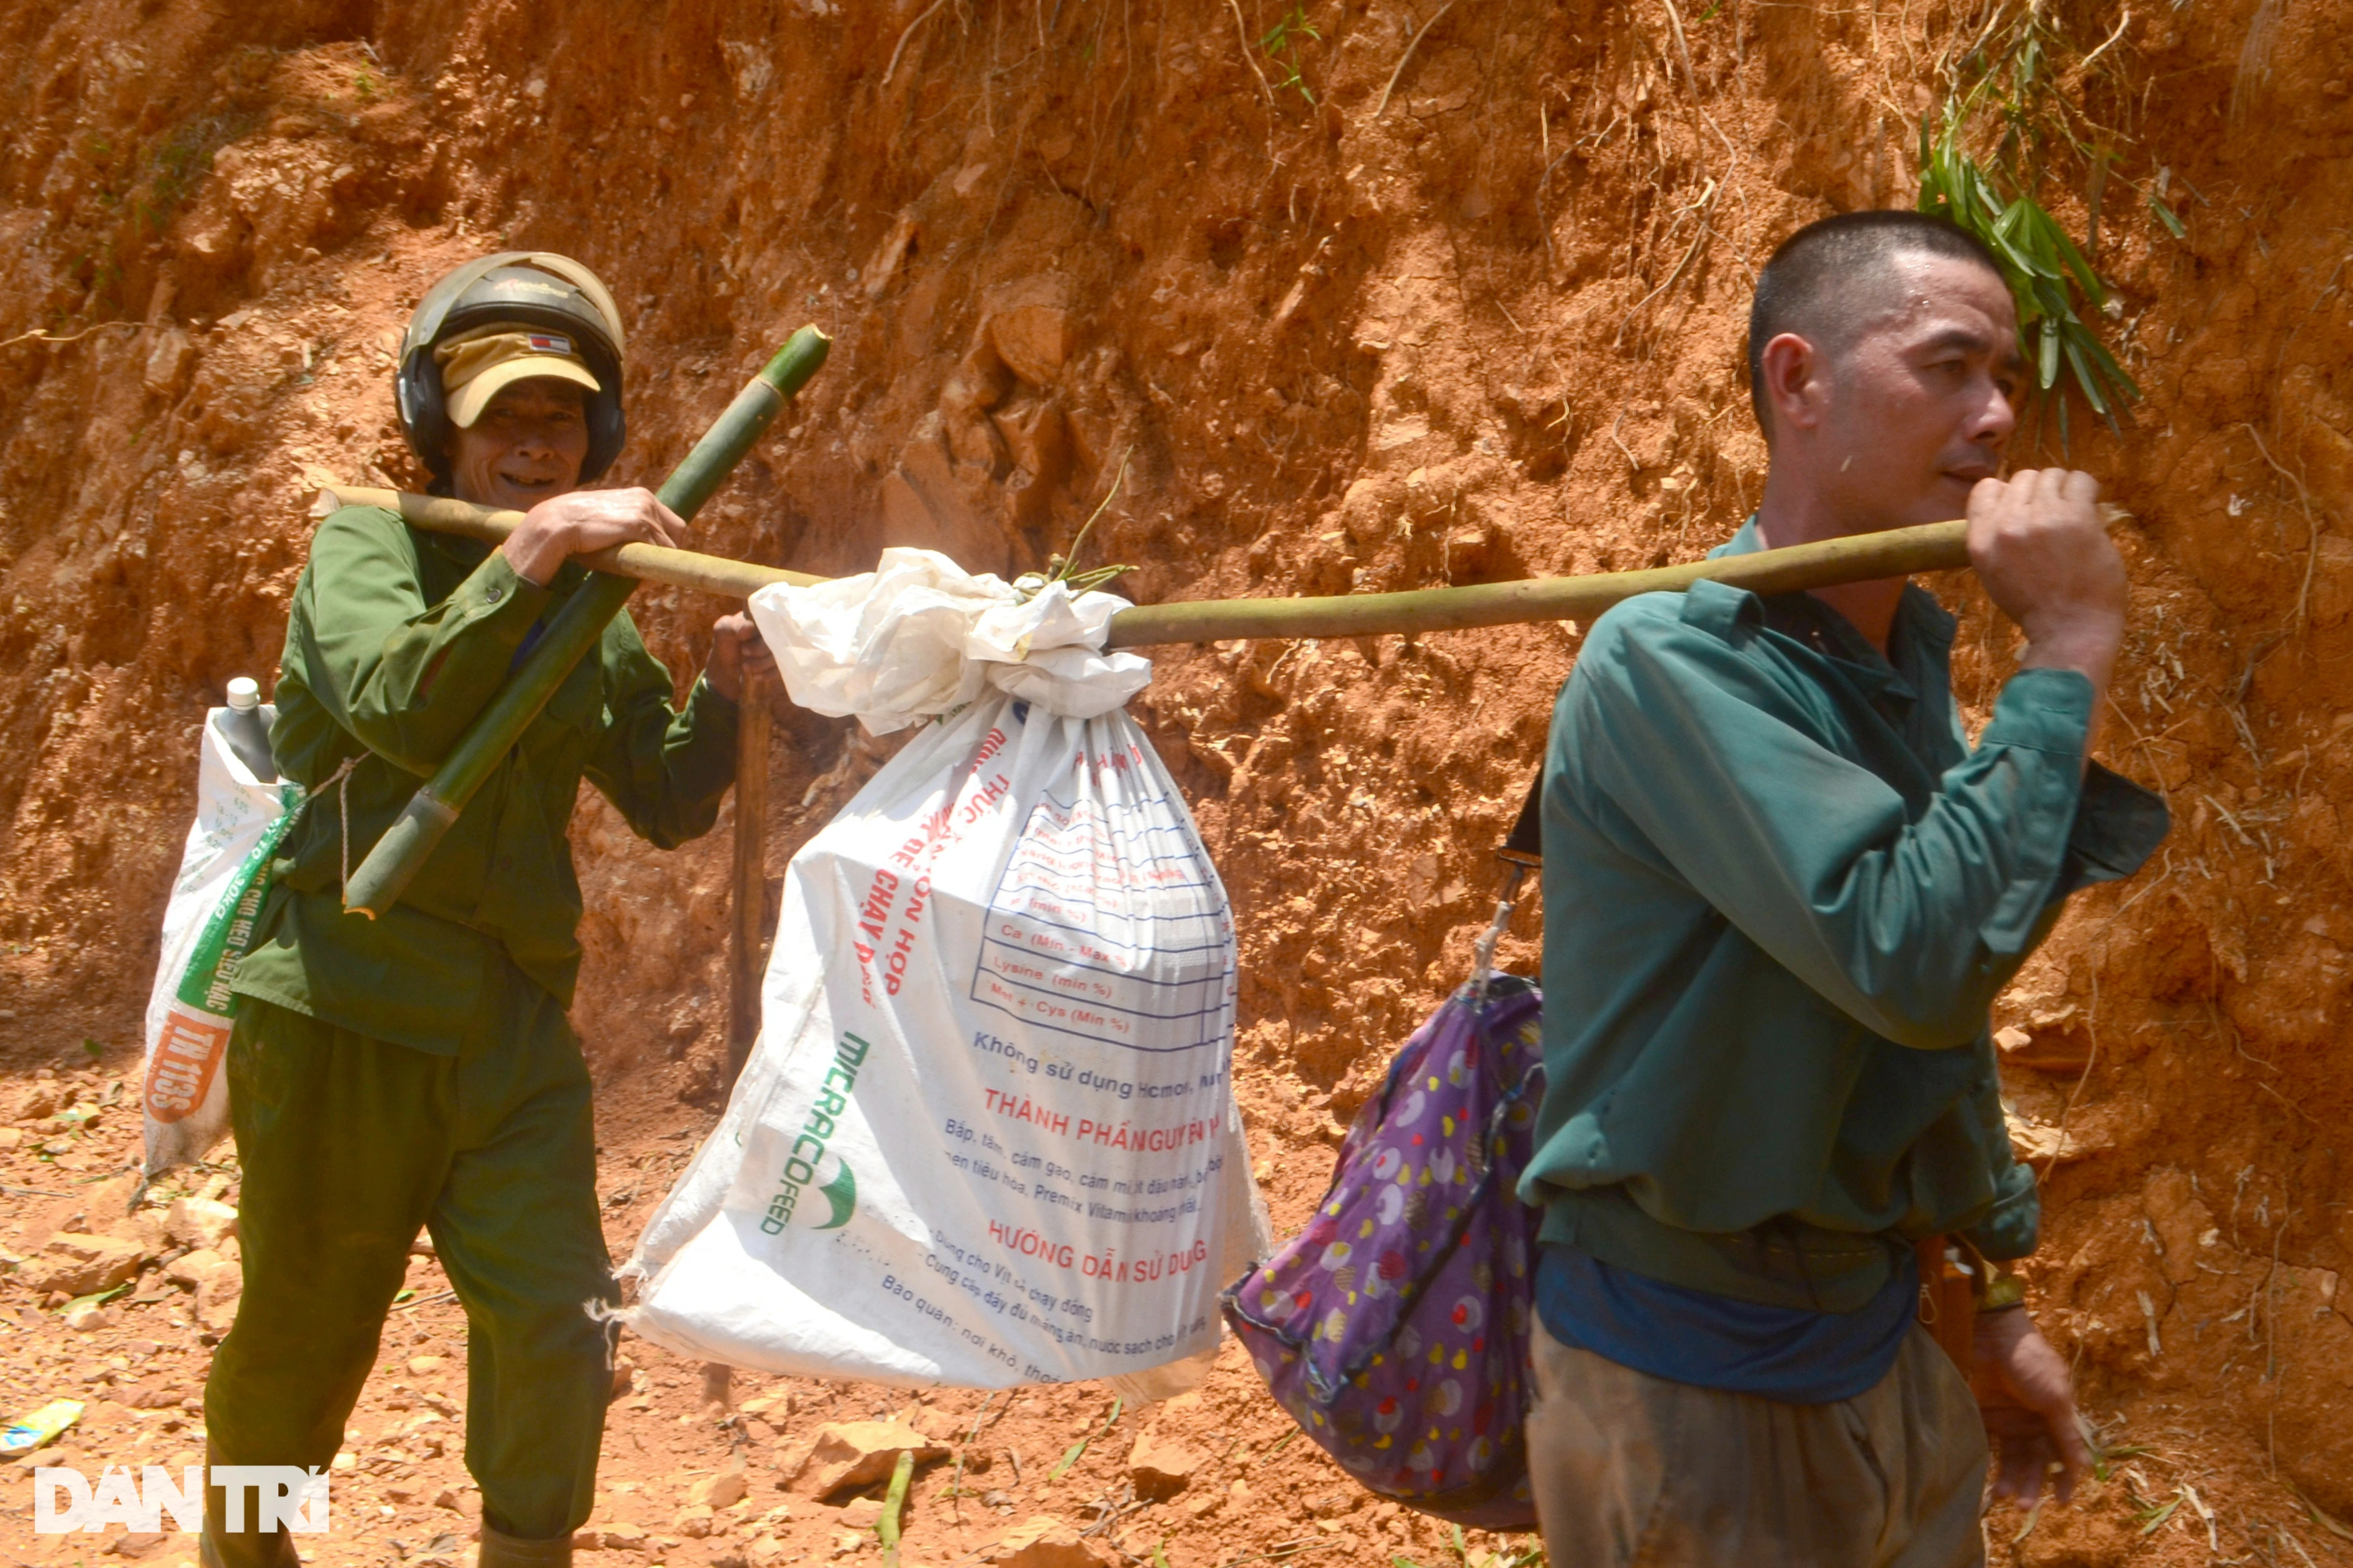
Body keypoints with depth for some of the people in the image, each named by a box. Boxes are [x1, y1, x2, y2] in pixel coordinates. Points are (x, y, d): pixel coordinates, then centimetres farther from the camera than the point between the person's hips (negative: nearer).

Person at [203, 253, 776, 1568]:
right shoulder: (367, 544, -5)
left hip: (517, 1029, 4)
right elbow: (400, 709, -25)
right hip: (344, 1017, -3)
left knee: (561, 1333, -5)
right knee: (301, 1345, 12)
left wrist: (726, 690, -7)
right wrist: (535, 550, -33)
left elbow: (669, 808, 11)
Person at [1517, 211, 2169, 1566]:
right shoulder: (1672, 661, -20)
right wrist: (2070, 653, -25)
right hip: (1692, 1372, -7)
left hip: (1885, 1335, 7)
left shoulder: (1908, 655, 5)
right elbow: (1918, 957, -31)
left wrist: (1996, 1298, 18)